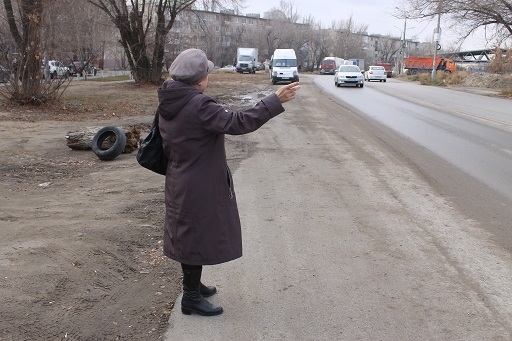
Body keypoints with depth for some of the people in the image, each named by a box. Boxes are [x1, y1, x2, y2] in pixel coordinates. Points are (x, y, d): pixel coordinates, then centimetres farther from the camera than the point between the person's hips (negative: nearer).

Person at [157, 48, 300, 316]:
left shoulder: (168, 104, 4)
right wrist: (275, 101, -24)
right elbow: (238, 123, -28)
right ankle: (191, 298, 18)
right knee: (198, 237, 4)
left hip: (180, 183, 9)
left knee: (189, 236, 22)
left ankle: (192, 284, 39)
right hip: (199, 187, -9)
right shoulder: (198, 106, -25)